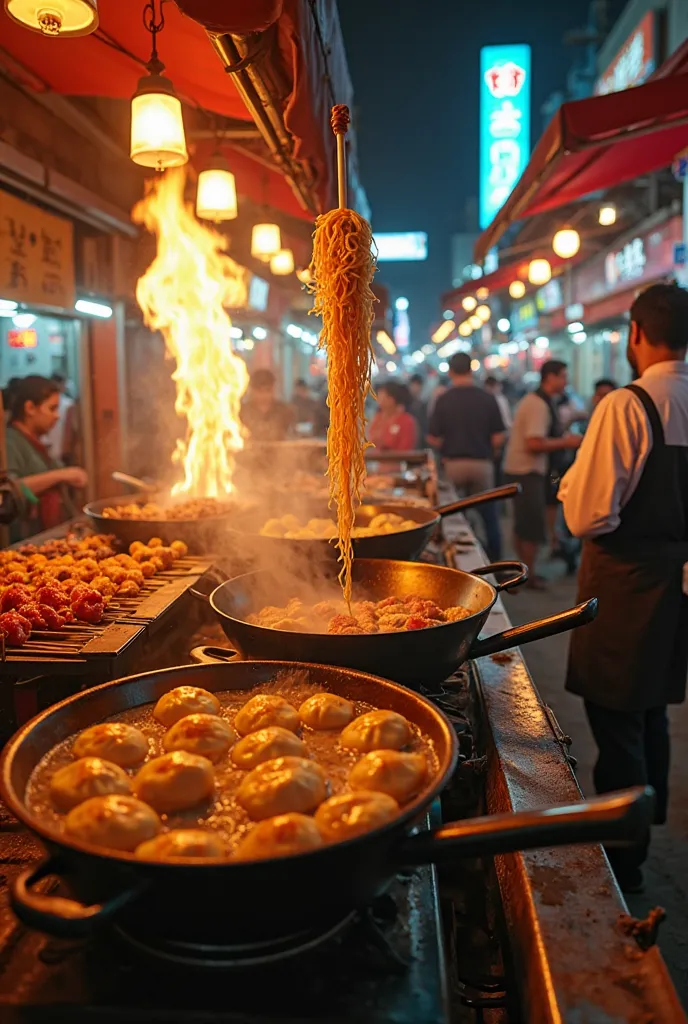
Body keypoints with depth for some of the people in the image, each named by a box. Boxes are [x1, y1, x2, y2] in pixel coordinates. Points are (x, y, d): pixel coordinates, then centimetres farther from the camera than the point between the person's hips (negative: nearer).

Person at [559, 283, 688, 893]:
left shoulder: (626, 406, -19)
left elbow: (588, 516, -21)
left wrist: (571, 478, -3)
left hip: (626, 581, -7)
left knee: (615, 719, 5)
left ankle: (620, 864, 17)